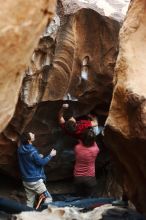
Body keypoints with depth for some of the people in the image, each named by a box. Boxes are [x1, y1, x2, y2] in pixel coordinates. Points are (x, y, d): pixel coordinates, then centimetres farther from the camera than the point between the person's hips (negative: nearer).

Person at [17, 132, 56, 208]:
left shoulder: (20, 149, 2)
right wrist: (51, 155, -4)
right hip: (35, 181, -8)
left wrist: (38, 157, 13)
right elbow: (41, 162, -15)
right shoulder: (32, 151, -23)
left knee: (30, 201, 14)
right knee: (48, 198, -1)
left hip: (26, 181, 8)